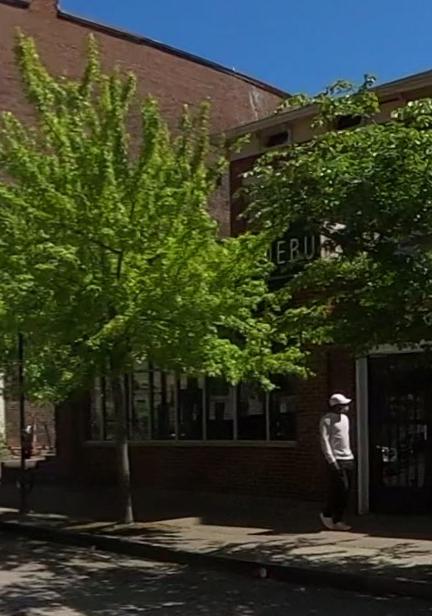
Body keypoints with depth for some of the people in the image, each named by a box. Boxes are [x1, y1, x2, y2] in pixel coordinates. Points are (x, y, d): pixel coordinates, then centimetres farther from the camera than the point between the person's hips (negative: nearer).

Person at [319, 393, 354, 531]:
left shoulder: (345, 418, 18)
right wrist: (331, 460, -18)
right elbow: (324, 441, -13)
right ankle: (327, 515, 7)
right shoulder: (327, 420, -7)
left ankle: (337, 520, 13)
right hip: (336, 460, -8)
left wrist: (350, 455, 19)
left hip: (348, 458, 8)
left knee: (345, 491, 6)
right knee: (340, 489, -10)